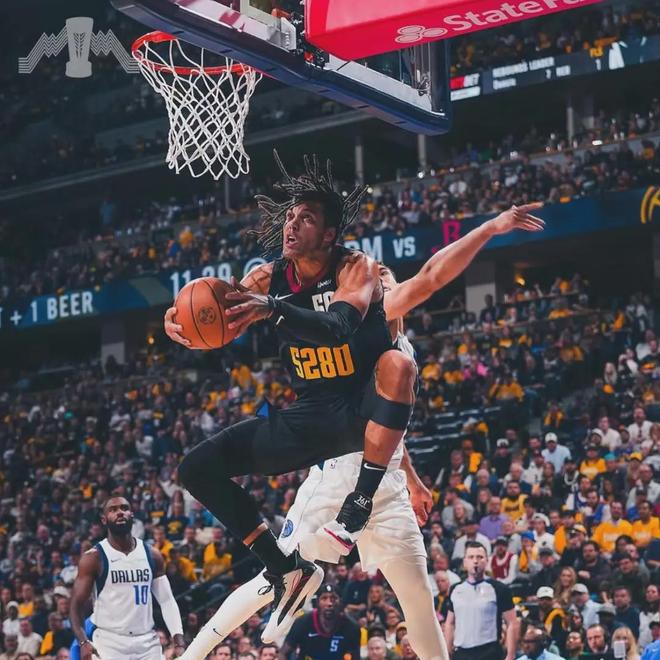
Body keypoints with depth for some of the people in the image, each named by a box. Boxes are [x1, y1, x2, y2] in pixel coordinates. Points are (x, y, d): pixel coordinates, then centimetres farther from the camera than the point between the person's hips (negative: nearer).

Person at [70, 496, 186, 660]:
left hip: (147, 642, 4)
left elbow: (167, 600, 10)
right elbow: (77, 604, -6)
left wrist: (179, 641, -2)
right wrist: (83, 642, -21)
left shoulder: (152, 555, 8)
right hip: (108, 642, -4)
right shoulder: (94, 558, -5)